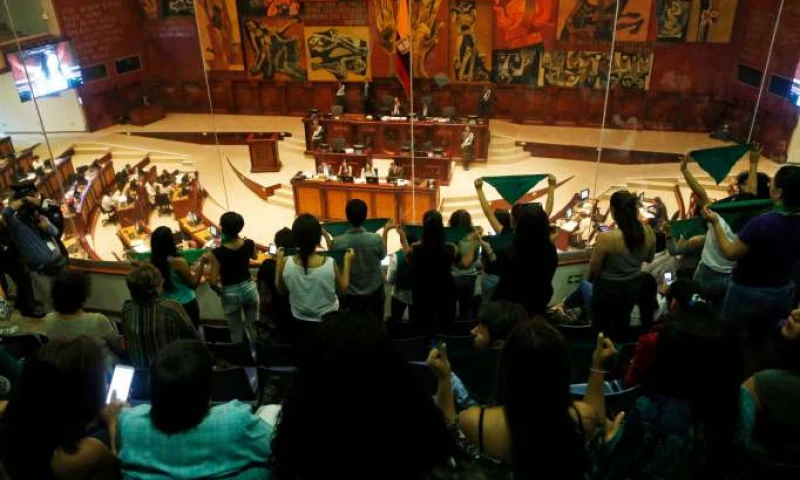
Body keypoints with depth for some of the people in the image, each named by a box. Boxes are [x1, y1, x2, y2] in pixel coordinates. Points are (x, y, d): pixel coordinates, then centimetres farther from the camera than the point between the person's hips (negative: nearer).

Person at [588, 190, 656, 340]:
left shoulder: (606, 238, -33)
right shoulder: (648, 233, -16)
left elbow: (594, 268, -18)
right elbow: (649, 259, 3)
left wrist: (591, 279, 2)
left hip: (608, 288, -5)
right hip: (633, 285, 5)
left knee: (601, 324, 20)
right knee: (623, 320, 30)